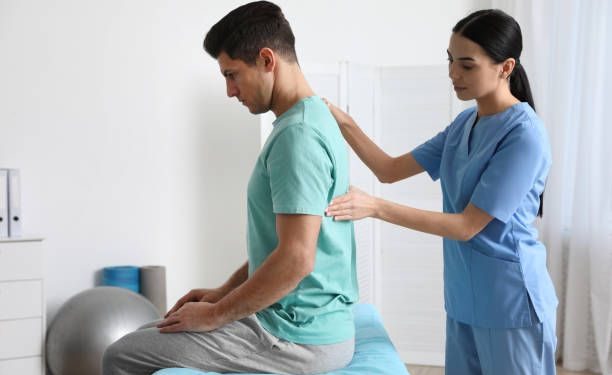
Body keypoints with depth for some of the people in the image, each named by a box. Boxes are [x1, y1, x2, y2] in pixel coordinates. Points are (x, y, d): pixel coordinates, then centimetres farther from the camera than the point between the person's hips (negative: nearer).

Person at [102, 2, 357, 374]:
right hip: (310, 322, 10)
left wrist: (215, 315, -15)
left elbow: (296, 260, -28)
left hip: (297, 336, -10)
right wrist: (224, 292, 14)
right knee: (149, 334, 25)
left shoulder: (297, 135, -22)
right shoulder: (311, 119, 10)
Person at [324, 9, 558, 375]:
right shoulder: (465, 123, 6)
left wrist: (376, 207, -25)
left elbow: (467, 226, -21)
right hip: (464, 294, 8)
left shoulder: (525, 135, -20)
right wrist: (343, 123, -7)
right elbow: (390, 170, 7)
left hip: (510, 301, -7)